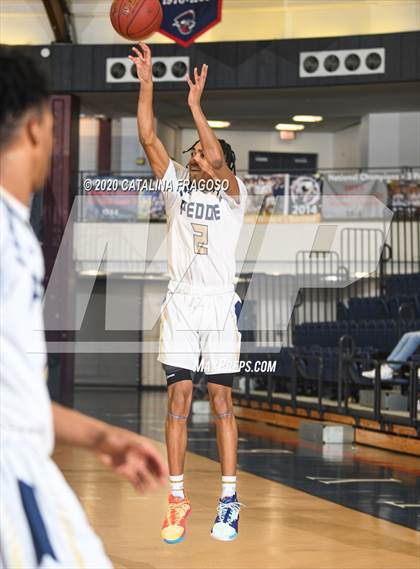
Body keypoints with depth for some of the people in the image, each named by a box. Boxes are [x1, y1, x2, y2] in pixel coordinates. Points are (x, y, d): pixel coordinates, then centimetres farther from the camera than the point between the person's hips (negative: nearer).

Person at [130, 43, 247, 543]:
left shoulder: (232, 195, 3)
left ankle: (228, 498, 3)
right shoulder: (177, 185, 12)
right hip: (180, 304, 2)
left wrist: (195, 105, -20)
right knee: (178, 397, -1)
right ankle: (177, 498, 2)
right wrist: (146, 82, -7)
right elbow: (148, 137, 2)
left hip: (219, 304, -2)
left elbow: (218, 159, -17)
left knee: (220, 399, -1)